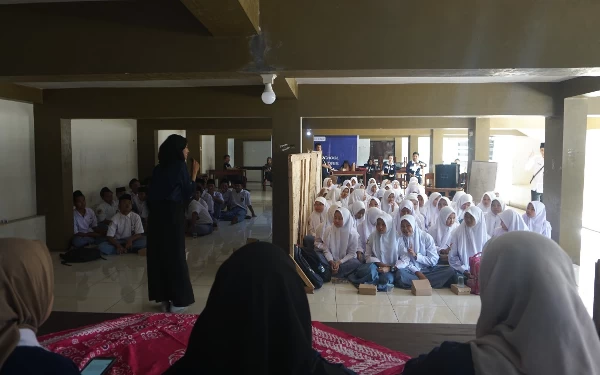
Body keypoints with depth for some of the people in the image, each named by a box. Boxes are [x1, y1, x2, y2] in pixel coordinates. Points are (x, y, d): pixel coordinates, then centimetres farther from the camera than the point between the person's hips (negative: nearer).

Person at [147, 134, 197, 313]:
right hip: (173, 214, -6)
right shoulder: (180, 166, -6)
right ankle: (177, 300, 6)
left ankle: (163, 298, 18)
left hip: (156, 214, 6)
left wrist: (154, 209, 17)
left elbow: (153, 193, 11)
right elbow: (188, 192, -2)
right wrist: (194, 173, 5)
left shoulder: (158, 168, 12)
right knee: (175, 255, 2)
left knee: (159, 254, 10)